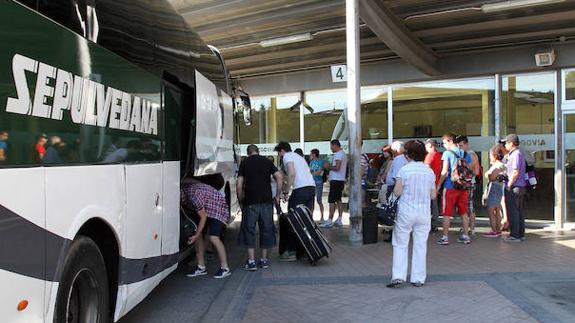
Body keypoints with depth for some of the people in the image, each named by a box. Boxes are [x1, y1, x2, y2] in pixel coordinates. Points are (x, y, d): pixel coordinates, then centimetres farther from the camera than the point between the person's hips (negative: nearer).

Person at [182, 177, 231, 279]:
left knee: (213, 238, -21)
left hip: (218, 210, -9)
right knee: (198, 236, 2)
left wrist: (196, 236, -18)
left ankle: (225, 268, -11)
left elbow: (203, 216, -23)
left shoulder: (193, 195, -30)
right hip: (206, 211, 9)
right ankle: (201, 268, 10)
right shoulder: (184, 188, -6)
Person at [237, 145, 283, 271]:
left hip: (250, 202, -2)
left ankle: (251, 261, 3)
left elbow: (239, 185, -1)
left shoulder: (244, 163, 5)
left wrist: (241, 201, 10)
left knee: (249, 230, 6)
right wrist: (277, 196, 5)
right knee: (266, 229, 12)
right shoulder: (267, 161, 10)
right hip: (267, 201, 2)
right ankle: (264, 259, 17)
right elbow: (279, 177, -1)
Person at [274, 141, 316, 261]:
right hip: (312, 187, 8)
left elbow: (292, 173, -14)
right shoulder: (299, 156, 29)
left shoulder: (287, 156, 3)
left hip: (300, 189, -8)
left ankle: (291, 251, 1)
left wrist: (286, 192, -10)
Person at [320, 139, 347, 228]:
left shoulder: (338, 154, -13)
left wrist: (329, 167, -8)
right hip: (341, 180, 10)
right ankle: (339, 220, 15)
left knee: (331, 201, -9)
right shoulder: (343, 153, 19)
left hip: (336, 180, -10)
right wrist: (330, 167, 13)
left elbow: (337, 167, -23)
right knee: (338, 200, 12)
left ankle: (329, 221, -10)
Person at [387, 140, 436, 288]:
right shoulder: (429, 171, 3)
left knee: (400, 244, 6)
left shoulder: (404, 170, -9)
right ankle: (418, 279, 15)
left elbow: (397, 192, -11)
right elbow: (433, 195, 6)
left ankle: (398, 276, -2)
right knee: (420, 246, 10)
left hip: (406, 211, -3)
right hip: (424, 212, 3)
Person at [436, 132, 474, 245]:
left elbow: (444, 171, -12)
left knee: (447, 213, 1)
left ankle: (445, 237, 2)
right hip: (464, 187, 5)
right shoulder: (465, 154, 9)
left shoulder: (447, 153, -8)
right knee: (464, 212, 13)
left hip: (450, 186, -5)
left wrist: (439, 184, -5)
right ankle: (465, 236, 17)